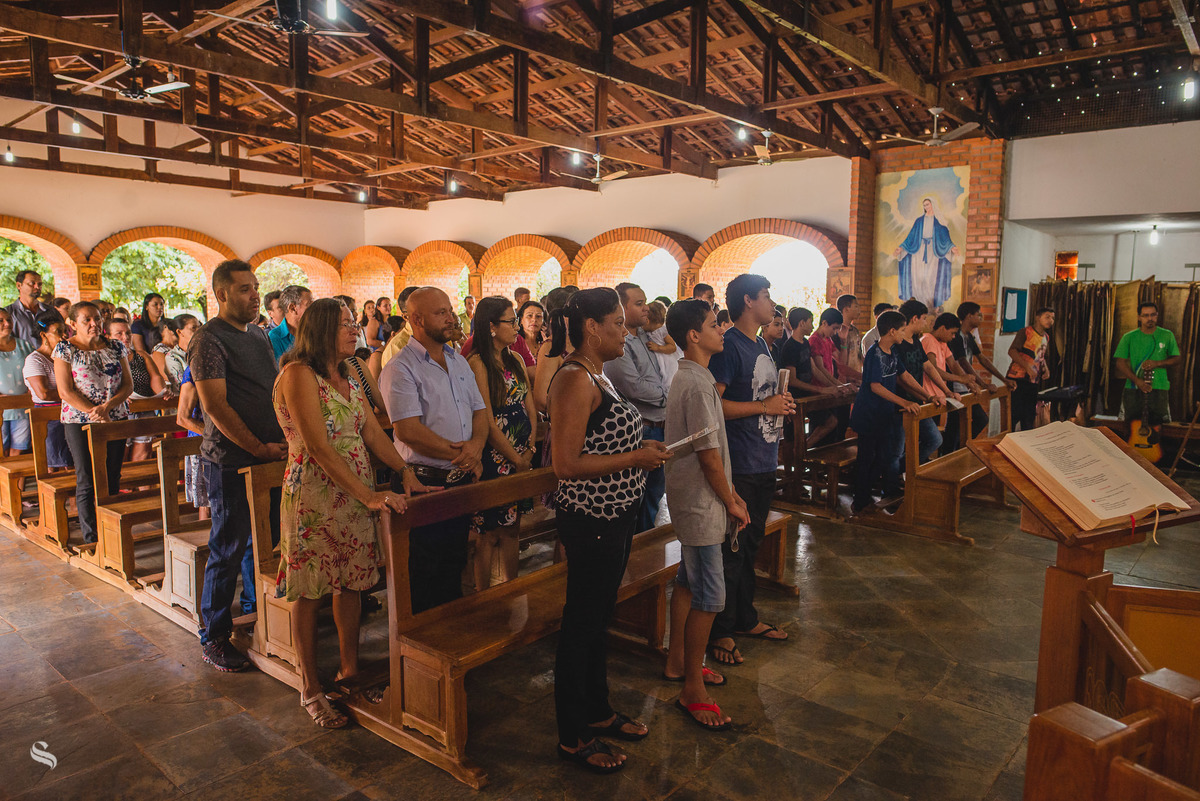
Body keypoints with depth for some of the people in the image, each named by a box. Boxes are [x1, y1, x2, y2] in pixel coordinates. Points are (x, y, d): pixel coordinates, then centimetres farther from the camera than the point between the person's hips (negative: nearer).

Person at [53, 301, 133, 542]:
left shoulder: (115, 347, 7)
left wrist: (106, 407, -12)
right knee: (87, 482, -2)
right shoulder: (65, 349, -2)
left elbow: (128, 385, 4)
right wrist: (95, 414, -15)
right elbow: (66, 392, -8)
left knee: (112, 479, 6)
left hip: (116, 420, 3)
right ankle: (92, 540, 4)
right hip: (79, 422, -3)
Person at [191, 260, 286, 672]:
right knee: (228, 548, 0)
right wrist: (259, 448, -16)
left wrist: (283, 437, 8)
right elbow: (216, 406, -17)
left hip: (268, 455, 7)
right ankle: (214, 636, 14)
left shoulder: (258, 334, 13)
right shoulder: (209, 340, -12)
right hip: (230, 461, -7)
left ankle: (257, 607, 35)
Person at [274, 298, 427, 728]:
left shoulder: (348, 377, 12)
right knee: (309, 592, 5)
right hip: (313, 496, -7)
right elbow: (320, 448, -21)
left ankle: (350, 670, 29)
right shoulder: (299, 374, -14)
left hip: (356, 496, 7)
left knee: (352, 583, 13)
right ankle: (311, 689, 19)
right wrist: (370, 496, -24)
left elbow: (373, 434, 10)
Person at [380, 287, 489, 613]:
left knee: (454, 564, 19)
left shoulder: (459, 362, 12)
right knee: (426, 572, 5)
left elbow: (480, 412, 12)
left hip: (463, 479, 7)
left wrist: (476, 445, -10)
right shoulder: (400, 369, -11)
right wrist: (459, 453, -15)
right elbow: (408, 430, -20)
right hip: (424, 483, -7)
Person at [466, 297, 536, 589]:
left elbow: (530, 408, 11)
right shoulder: (478, 363, -12)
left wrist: (530, 450, -2)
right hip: (494, 458, -7)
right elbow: (486, 421, -16)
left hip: (522, 458, 7)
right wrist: (515, 459, -11)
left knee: (511, 529, 15)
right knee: (489, 534, 3)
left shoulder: (516, 360, 12)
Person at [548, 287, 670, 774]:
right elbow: (565, 464, -25)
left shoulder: (597, 375, 11)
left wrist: (642, 449, 8)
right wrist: (636, 458, -21)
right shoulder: (575, 379, -20)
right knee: (581, 627, 5)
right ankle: (573, 737, 22)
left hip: (615, 515, 10)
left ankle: (598, 712, 39)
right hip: (590, 520, -10)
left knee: (599, 619, 22)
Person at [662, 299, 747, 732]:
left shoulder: (690, 377, 11)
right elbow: (707, 455, -21)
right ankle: (692, 688, 10)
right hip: (701, 503, -10)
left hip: (689, 499, 10)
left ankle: (677, 662, 35)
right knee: (708, 596, -2)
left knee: (688, 581, 20)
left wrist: (731, 492, 14)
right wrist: (730, 502, -9)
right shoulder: (697, 385, -21)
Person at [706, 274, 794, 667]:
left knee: (750, 545, 18)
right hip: (738, 466, -9)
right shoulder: (729, 346, -14)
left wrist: (782, 403, 5)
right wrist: (765, 406, -17)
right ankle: (720, 631, 11)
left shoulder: (761, 345, 15)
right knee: (730, 550, -1)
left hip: (764, 462, 9)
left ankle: (745, 618, 32)